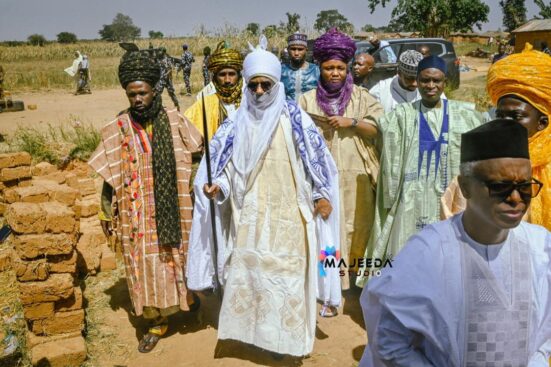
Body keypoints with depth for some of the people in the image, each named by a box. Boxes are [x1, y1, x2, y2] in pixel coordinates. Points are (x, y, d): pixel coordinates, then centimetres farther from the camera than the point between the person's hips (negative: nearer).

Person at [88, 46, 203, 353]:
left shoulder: (175, 121, -6)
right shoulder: (118, 129, -5)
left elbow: (202, 150, 5)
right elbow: (109, 175, 2)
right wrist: (106, 212, 4)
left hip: (172, 210, 0)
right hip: (137, 214, 0)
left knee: (176, 258, 12)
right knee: (145, 267, 8)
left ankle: (186, 294, 43)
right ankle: (156, 322, 26)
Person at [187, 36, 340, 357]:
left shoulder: (293, 118, -4)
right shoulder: (237, 123, 4)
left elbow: (315, 156, -1)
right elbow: (227, 162, 7)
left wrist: (321, 195, -4)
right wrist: (218, 186, -11)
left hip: (287, 213, -3)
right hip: (250, 213, 3)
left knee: (287, 274, 5)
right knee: (246, 270, 9)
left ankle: (287, 336, 22)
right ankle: (251, 329, 28)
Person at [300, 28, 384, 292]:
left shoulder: (361, 97, 5)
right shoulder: (308, 100, 5)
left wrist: (352, 122, -12)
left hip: (354, 175, 1)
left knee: (354, 227, 10)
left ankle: (355, 270, 31)